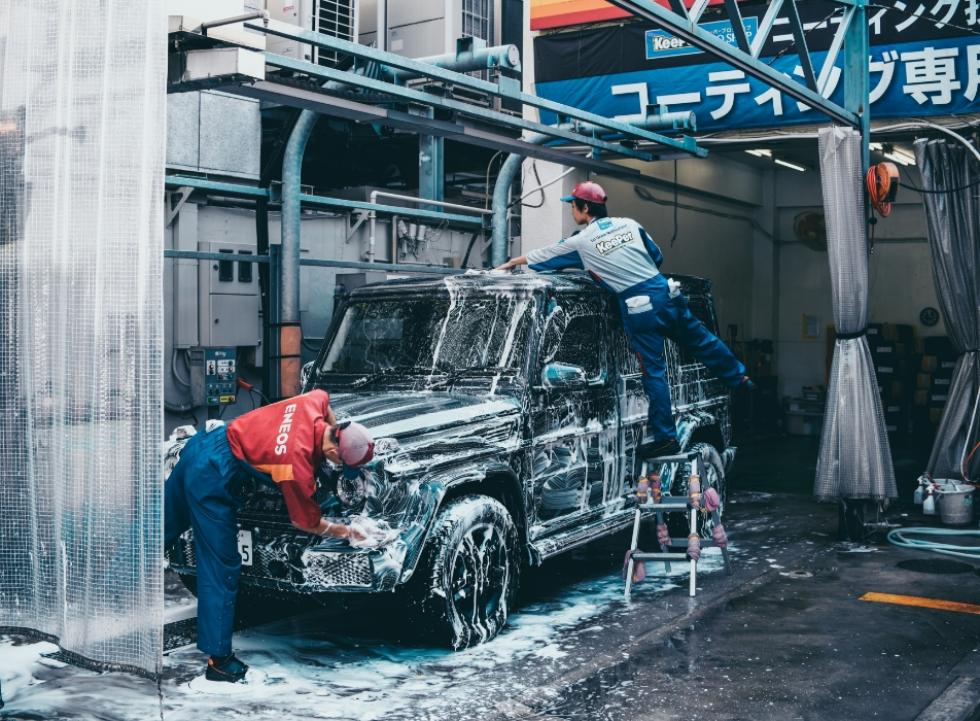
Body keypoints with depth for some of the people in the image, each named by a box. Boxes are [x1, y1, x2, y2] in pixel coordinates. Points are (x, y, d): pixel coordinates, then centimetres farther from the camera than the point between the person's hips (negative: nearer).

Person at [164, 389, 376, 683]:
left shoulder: (313, 404, -10)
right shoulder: (298, 464, -26)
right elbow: (306, 522, -9)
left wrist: (336, 429, 15)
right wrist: (347, 532, 4)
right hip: (213, 478, -9)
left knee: (165, 526, 23)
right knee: (221, 571, -2)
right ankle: (218, 659, 5)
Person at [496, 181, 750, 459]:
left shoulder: (581, 242, -2)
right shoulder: (629, 224, 9)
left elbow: (535, 258, 10)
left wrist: (508, 264, 25)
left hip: (639, 308, -5)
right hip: (665, 292, 5)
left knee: (653, 372, 0)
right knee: (702, 341, 20)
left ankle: (664, 437, 5)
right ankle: (739, 378, 31)